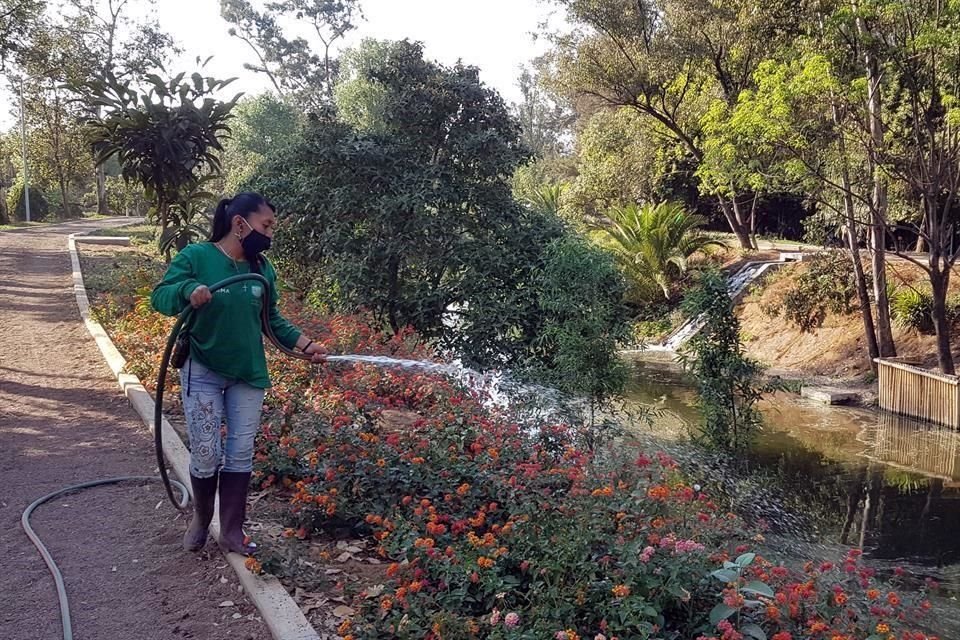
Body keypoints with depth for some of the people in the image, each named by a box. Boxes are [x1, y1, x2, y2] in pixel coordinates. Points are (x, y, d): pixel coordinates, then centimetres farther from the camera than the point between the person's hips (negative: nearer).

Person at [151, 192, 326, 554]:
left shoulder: (263, 270, 4)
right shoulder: (196, 257, -11)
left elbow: (273, 320, 11)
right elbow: (160, 297, -16)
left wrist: (304, 344, 0)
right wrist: (187, 290, -37)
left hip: (248, 375, 4)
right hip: (202, 374, -4)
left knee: (241, 454, 6)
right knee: (206, 455, 1)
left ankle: (232, 532, 18)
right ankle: (200, 519, 28)